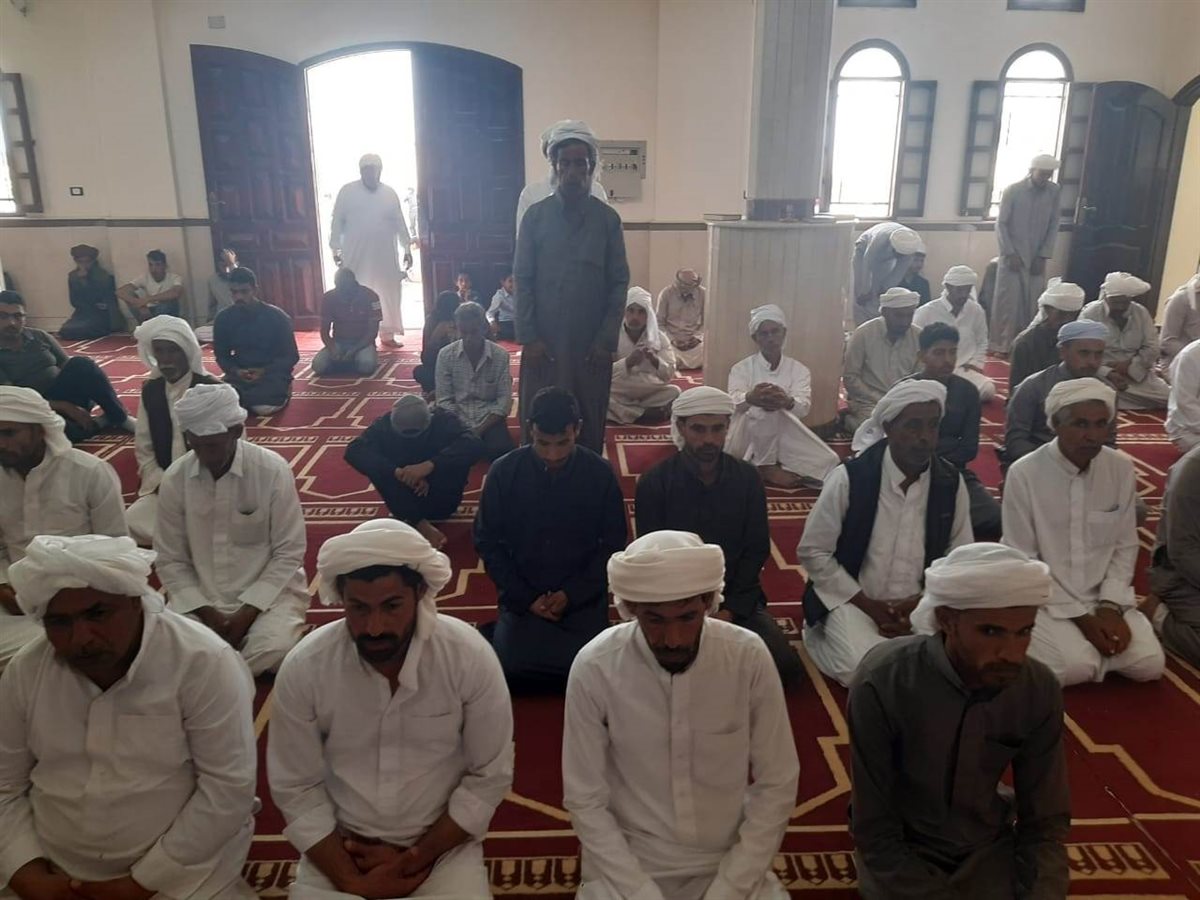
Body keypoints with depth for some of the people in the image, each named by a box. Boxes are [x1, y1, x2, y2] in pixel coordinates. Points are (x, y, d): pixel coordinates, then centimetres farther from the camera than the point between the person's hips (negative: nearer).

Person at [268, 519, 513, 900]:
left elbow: (489, 776, -8)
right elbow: (295, 788, -5)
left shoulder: (471, 658, -17)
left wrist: (417, 857, -10)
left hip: (443, 845, 0)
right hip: (338, 847, 1)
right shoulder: (303, 667, -14)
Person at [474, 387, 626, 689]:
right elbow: (487, 542, -1)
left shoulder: (600, 474, -9)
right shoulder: (504, 472, -9)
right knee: (511, 669, -18)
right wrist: (526, 598, -10)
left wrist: (571, 595, -12)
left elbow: (613, 544, -1)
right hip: (522, 596, 0)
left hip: (583, 597, 0)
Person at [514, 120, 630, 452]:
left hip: (592, 343, 0)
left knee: (590, 423, 8)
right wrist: (528, 337, -6)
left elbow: (619, 283, 1)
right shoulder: (535, 215, 1)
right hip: (544, 342, 0)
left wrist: (606, 339, -6)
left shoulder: (608, 218, 1)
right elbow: (523, 279, 0)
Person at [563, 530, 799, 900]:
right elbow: (585, 801, -8)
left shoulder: (749, 657, -15)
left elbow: (777, 786, -6)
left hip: (731, 862, 2)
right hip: (628, 862, -1)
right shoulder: (594, 668, -18)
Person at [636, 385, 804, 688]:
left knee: (787, 668, -17)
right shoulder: (654, 482, -7)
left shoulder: (747, 477, 0)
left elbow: (757, 550, 1)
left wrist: (730, 611, -11)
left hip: (737, 599, 2)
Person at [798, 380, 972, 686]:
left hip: (920, 605, 4)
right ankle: (822, 635, 6)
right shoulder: (849, 478, -15)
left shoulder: (952, 483, -3)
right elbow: (812, 552, -9)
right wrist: (868, 605, -12)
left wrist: (922, 603, -11)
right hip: (852, 600, -3)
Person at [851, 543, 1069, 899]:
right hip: (898, 848, -3)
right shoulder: (881, 685, -29)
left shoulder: (1041, 691, -16)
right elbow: (874, 831, -19)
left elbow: (1046, 822, -3)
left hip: (987, 848, 3)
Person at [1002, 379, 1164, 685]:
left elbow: (1125, 547, 3)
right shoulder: (1024, 474, -17)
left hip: (1102, 596, 4)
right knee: (1076, 667, -24)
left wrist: (1110, 606, -10)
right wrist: (1078, 616, -14)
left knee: (1149, 664, -13)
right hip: (1045, 599, -4)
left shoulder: (1122, 468, -4)